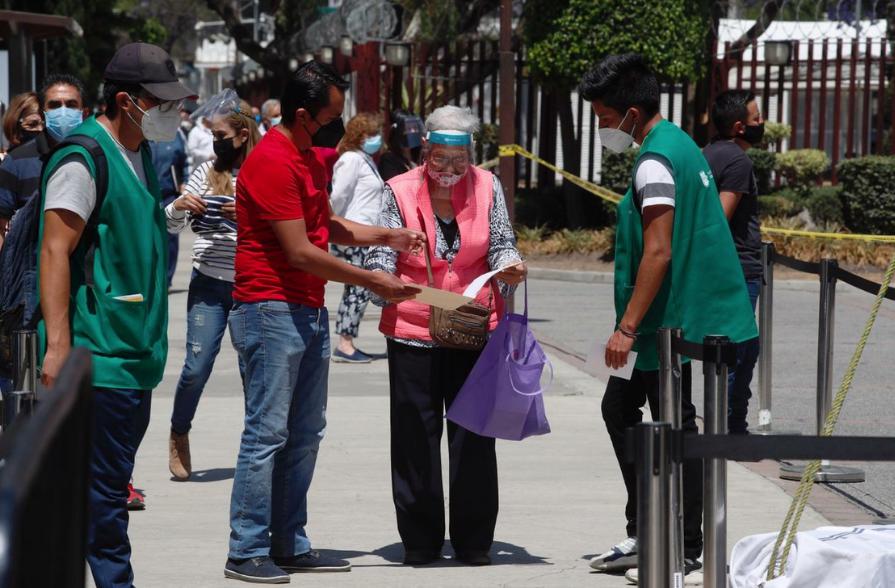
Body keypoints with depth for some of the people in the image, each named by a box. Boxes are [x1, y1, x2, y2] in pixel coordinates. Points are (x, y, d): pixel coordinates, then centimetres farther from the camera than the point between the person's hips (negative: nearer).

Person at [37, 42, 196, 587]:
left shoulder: (141, 154, 15)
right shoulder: (83, 159, -14)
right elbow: (55, 251, -18)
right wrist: (58, 345, -23)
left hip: (135, 353, 10)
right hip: (99, 354, -10)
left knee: (109, 484, 13)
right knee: (103, 486, -7)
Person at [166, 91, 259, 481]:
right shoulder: (206, 173, 3)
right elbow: (172, 227, 9)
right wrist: (178, 207, -12)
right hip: (209, 286, 1)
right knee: (197, 366, -2)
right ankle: (179, 436, 20)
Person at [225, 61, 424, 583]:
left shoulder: (311, 158, 15)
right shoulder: (273, 162, -17)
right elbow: (300, 252, -19)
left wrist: (387, 237, 13)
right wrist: (372, 282, -13)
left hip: (309, 313, 10)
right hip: (272, 310, -10)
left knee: (306, 433, 11)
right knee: (268, 432, -8)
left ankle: (290, 544, 17)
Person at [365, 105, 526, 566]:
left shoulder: (487, 187, 4)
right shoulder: (400, 190, -1)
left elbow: (501, 244, 4)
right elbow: (382, 250, -3)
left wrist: (509, 267, -18)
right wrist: (381, 276, -25)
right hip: (413, 331, -1)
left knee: (474, 434, 3)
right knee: (416, 436, 2)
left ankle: (473, 542, 11)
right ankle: (420, 542, 12)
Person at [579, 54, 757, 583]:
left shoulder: (655, 162, -18)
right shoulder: (681, 144, 13)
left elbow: (658, 252, -24)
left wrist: (627, 327, -23)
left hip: (668, 320, -11)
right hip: (682, 318, 11)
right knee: (618, 408, 18)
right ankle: (643, 534, 23)